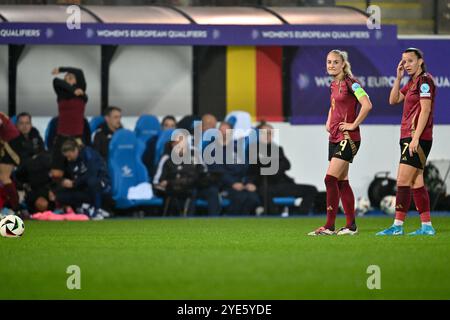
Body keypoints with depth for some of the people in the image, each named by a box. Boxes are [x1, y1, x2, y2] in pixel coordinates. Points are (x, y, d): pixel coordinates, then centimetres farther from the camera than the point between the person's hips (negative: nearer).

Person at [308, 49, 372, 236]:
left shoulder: (350, 83, -12)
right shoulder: (334, 84, 14)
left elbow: (367, 105, -24)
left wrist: (354, 124, -18)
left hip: (348, 138, -9)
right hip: (334, 138, 9)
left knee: (330, 179, -15)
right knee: (341, 182, 10)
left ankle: (329, 226, -14)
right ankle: (351, 225, 14)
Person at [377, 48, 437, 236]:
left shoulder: (425, 80, -11)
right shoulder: (412, 82, 17)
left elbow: (425, 110, -17)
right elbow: (393, 100, 21)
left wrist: (415, 138, -21)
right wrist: (398, 77, 10)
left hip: (418, 139, -10)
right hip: (408, 137, 10)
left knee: (403, 180, -11)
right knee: (416, 182, 8)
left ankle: (398, 225, -10)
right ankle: (427, 226, 9)